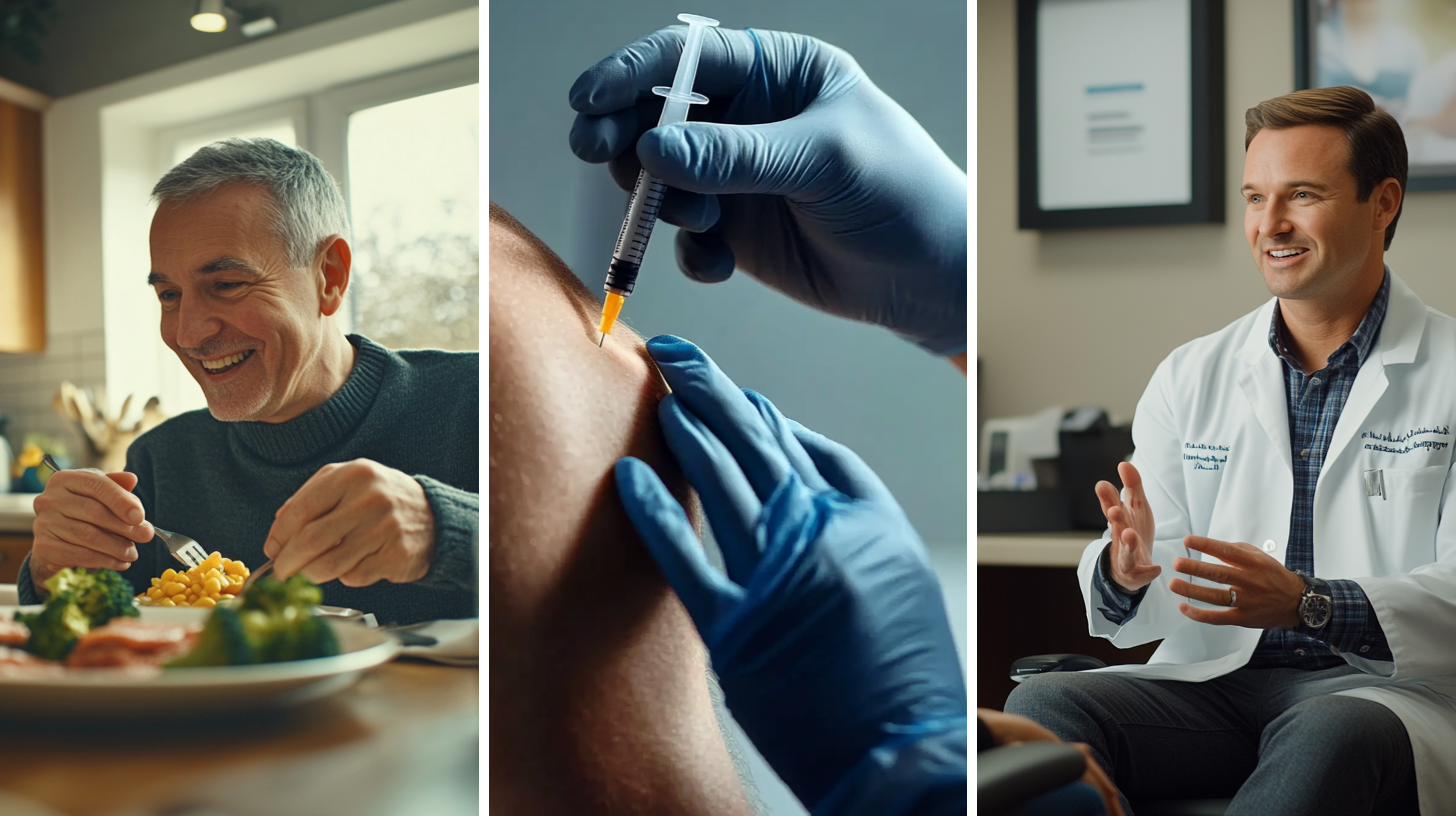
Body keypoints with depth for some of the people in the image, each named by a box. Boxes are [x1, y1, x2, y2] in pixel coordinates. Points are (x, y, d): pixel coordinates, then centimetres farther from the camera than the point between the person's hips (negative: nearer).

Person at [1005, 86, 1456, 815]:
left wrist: (1304, 602, -24)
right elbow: (1144, 608, 10)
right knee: (1044, 702, -26)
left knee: (1332, 734, -39)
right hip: (1214, 678, 3)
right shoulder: (1189, 377, 14)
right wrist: (1126, 571, -16)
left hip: (1385, 687, -3)